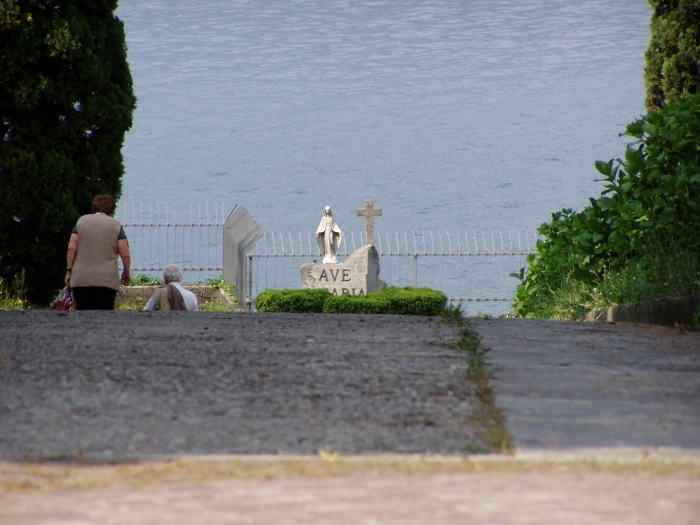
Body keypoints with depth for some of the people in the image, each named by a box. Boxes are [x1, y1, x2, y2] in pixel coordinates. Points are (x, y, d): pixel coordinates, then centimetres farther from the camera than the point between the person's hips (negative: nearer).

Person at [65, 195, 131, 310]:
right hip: (106, 281, -2)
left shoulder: (82, 221, 8)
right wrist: (126, 272, 17)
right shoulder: (116, 225, 3)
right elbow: (125, 254, 0)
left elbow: (71, 248, 1)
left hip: (81, 279, 2)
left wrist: (69, 270, 8)